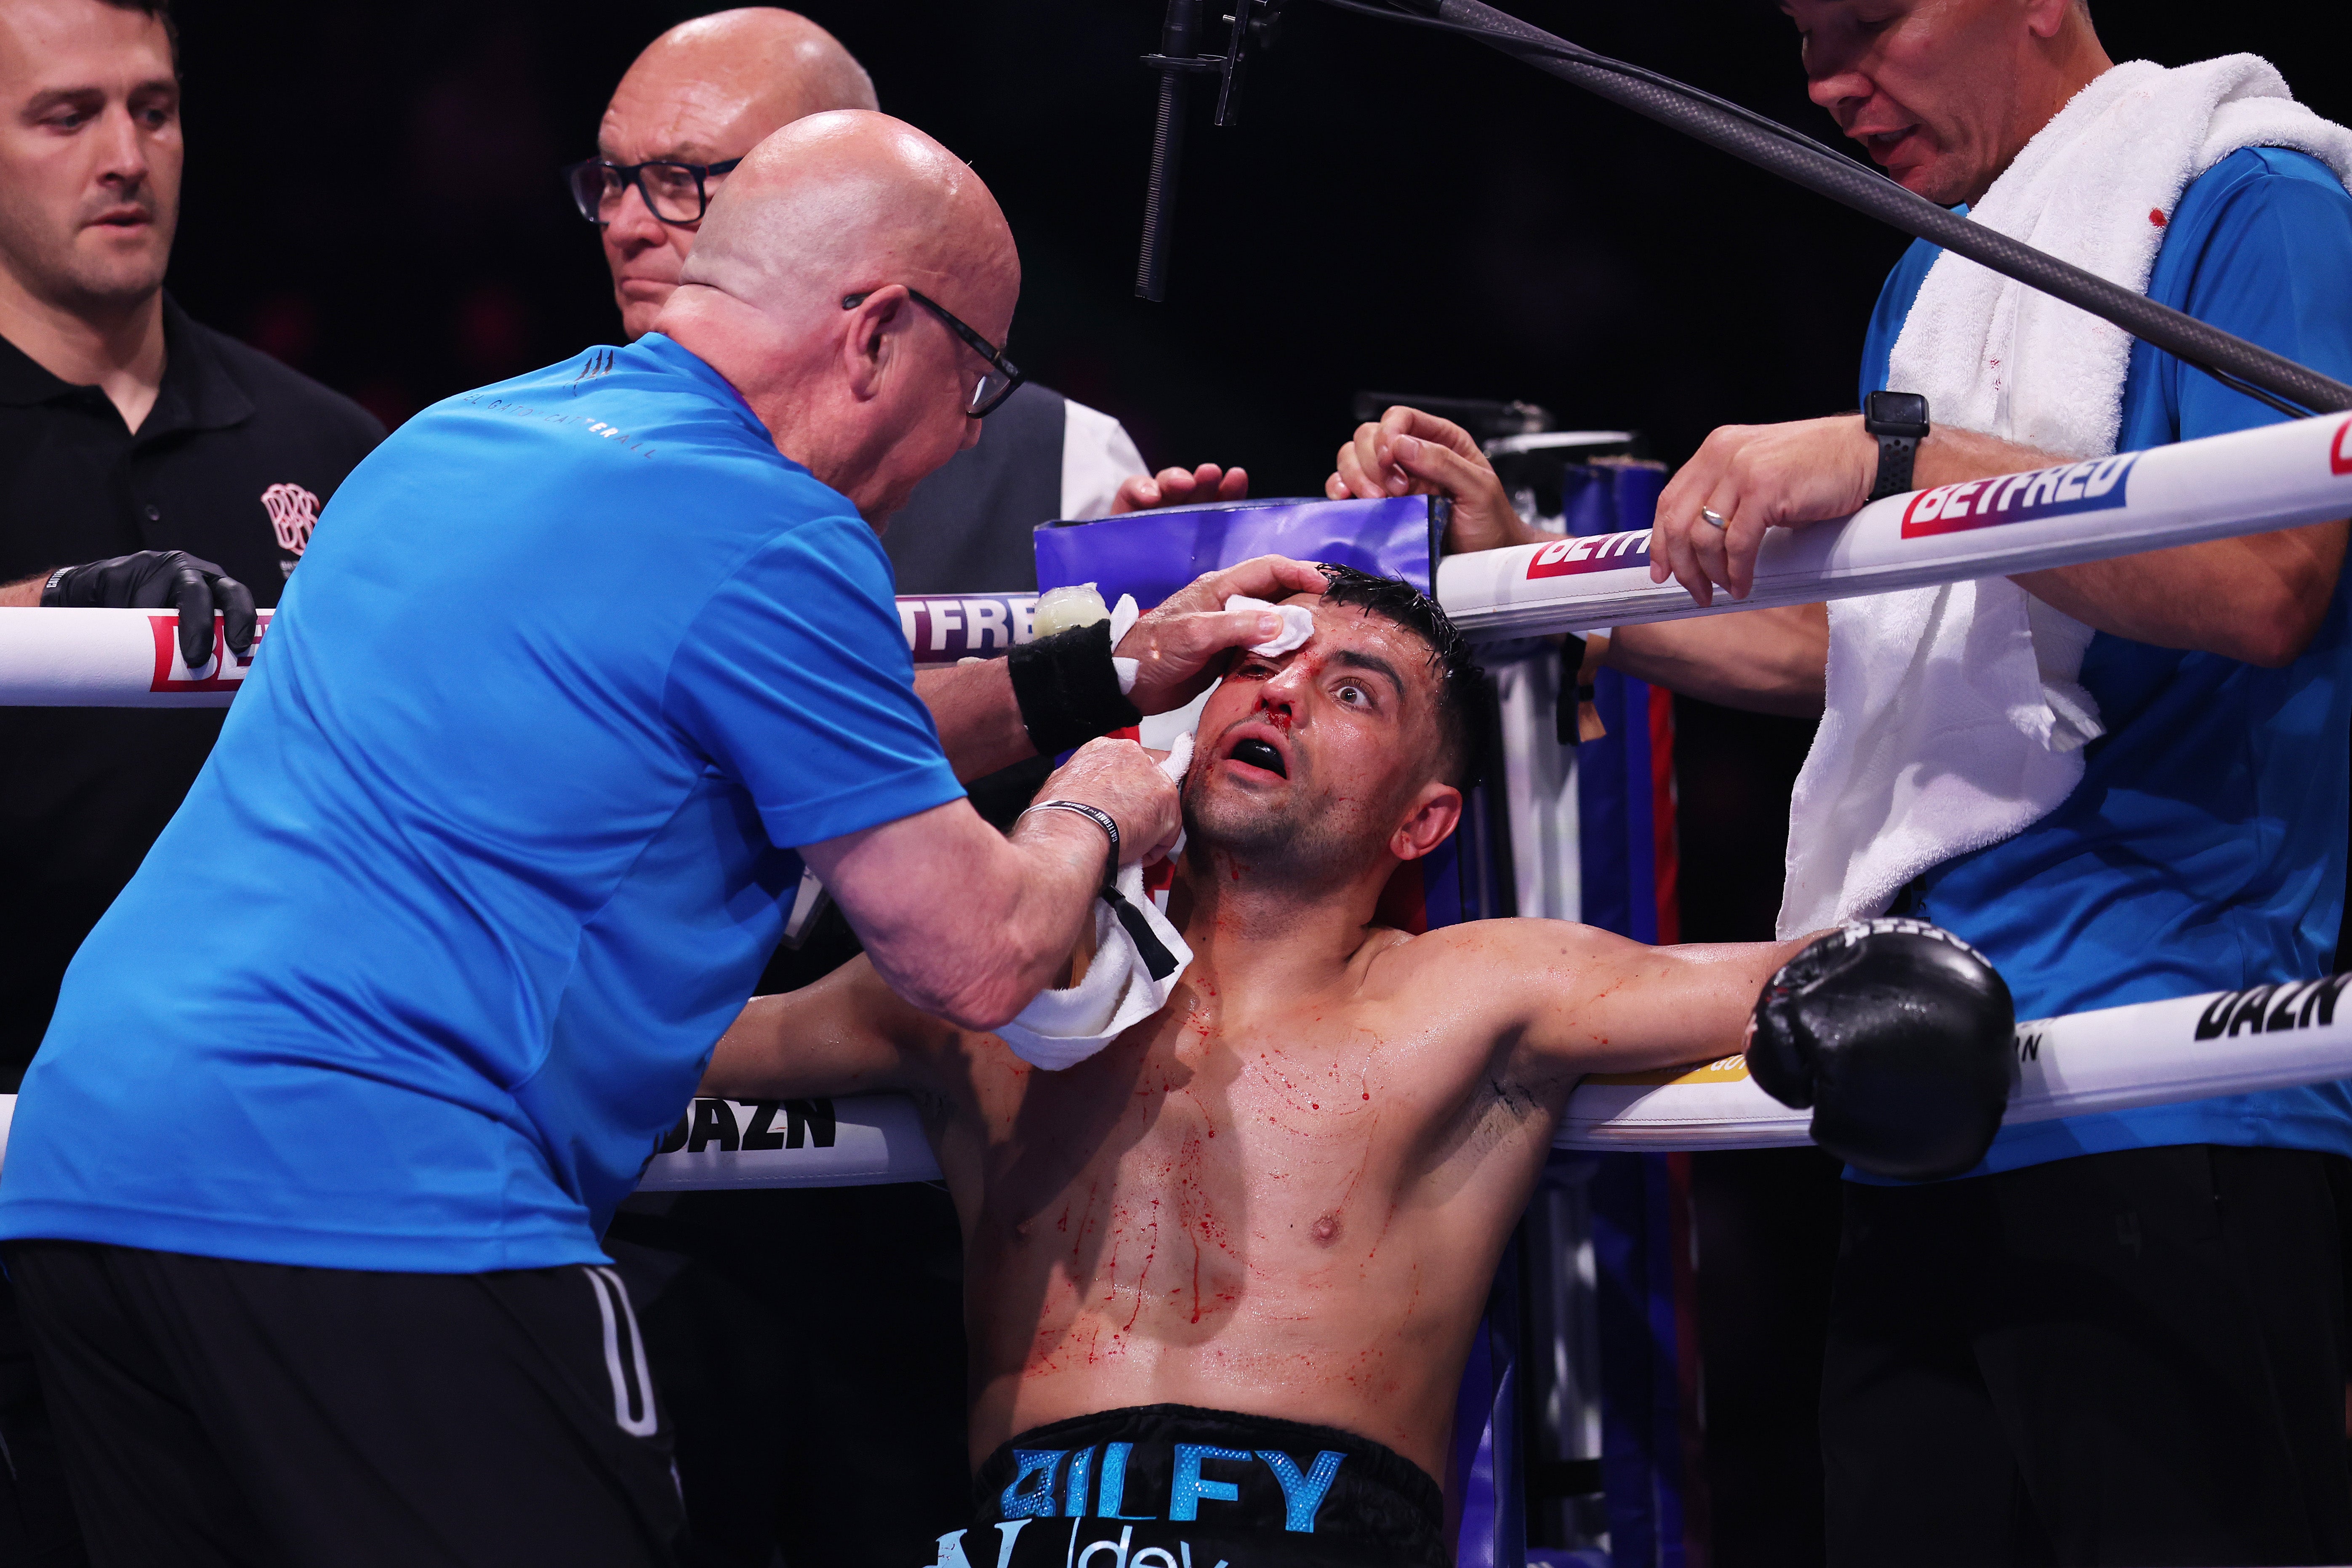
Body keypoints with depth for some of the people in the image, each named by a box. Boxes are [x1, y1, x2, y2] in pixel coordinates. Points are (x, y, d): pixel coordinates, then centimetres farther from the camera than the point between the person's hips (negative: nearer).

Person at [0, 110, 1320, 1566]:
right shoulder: (766, 537, -6)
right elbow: (975, 959, -1)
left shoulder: (458, 442, 22)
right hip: (375, 1202, -9)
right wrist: (1096, 815, 20)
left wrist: (1097, 674, 39)